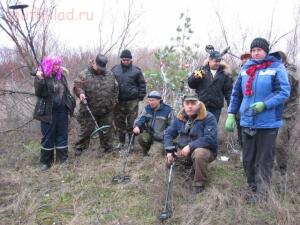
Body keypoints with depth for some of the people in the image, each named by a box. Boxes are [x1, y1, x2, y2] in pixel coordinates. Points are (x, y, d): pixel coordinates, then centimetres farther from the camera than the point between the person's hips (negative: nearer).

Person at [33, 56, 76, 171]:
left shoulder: (61, 75, 6)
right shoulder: (41, 76, -8)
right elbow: (38, 93, -20)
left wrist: (71, 102, 15)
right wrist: (39, 80, -34)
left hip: (62, 111, 5)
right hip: (48, 112, -4)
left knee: (62, 135, 11)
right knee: (48, 137, 5)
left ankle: (62, 160, 23)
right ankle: (45, 162, 19)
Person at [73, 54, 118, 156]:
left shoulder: (110, 75, 7)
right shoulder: (84, 75, -5)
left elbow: (115, 88, 16)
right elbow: (77, 85, -9)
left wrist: (114, 100, 10)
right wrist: (81, 93, -28)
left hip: (106, 110, 3)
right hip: (89, 111, -3)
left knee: (106, 130, 13)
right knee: (86, 130, 5)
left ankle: (108, 148, 29)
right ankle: (79, 148, 20)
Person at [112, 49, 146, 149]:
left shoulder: (136, 70, 2)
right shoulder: (115, 69, 9)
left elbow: (142, 84, 4)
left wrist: (141, 96, -2)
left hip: (132, 101, -3)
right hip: (118, 101, 3)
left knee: (131, 122, 1)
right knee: (119, 121, 10)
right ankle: (121, 141, 25)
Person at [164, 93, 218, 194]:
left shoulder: (209, 117, -18)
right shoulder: (180, 117, 0)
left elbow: (210, 138, -28)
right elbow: (168, 133, 3)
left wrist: (190, 146, -32)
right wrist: (169, 150, -13)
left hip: (205, 150, -6)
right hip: (184, 151, 6)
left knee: (199, 153, -39)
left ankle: (199, 183, -17)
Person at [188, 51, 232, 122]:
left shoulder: (224, 73, 7)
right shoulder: (201, 70, 7)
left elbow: (228, 90, 6)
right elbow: (190, 84, 6)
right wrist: (195, 77, -15)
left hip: (216, 108, 1)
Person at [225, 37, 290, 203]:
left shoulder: (277, 67, -5)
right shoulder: (245, 68, 10)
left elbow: (284, 92, -11)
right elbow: (236, 93, 14)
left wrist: (264, 105, -24)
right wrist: (231, 114, 7)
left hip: (268, 123, -5)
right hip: (247, 123, 5)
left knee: (264, 160, 3)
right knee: (247, 159, 13)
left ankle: (261, 194, 11)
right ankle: (253, 188, 29)